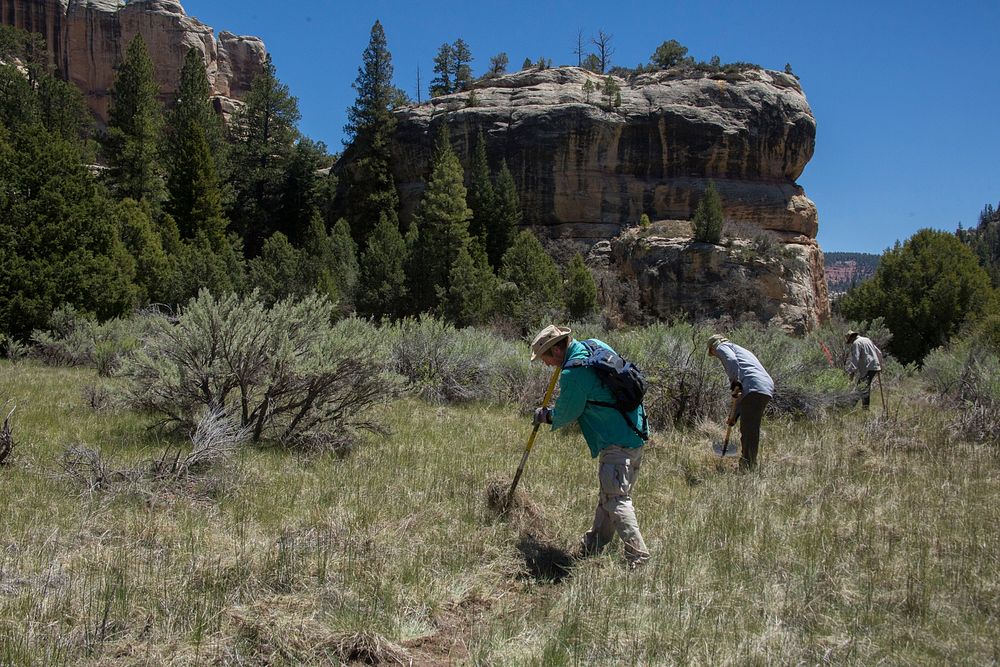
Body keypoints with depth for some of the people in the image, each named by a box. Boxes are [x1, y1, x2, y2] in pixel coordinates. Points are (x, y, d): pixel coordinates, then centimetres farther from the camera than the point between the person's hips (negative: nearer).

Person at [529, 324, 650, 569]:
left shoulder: (573, 374, -18)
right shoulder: (595, 346, 10)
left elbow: (565, 415, -5)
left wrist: (546, 416, 17)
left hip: (616, 443, -10)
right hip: (636, 434, 10)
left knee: (616, 501, -6)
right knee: (609, 495, 18)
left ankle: (639, 558, -7)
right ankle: (592, 545, 31)